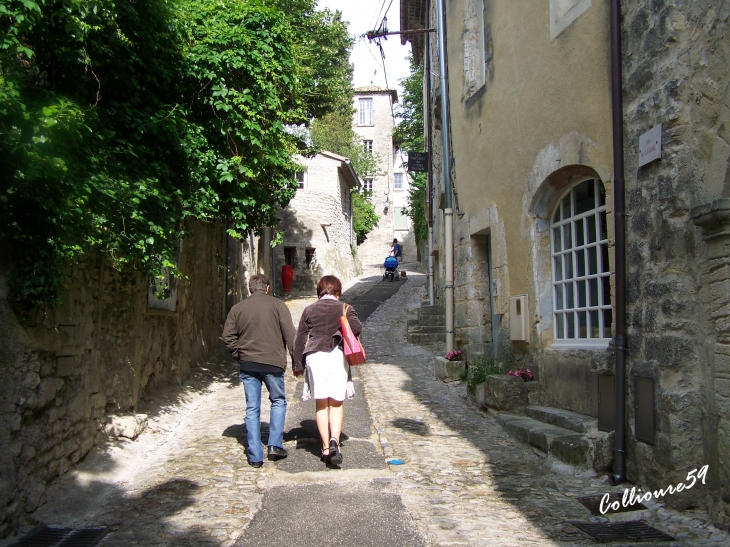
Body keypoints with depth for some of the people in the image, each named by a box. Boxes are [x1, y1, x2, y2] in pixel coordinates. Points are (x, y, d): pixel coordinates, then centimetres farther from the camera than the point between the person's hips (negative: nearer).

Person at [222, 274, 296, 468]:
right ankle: (275, 446, 9)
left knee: (252, 409, 8)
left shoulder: (237, 308, 7)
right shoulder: (277, 305, 0)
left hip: (247, 364, 2)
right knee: (278, 402, 18)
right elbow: (289, 334, -4)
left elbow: (228, 336, 3)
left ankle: (255, 456, 8)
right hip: (273, 363, -2)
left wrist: (239, 356, 11)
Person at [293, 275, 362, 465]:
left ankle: (326, 447, 7)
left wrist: (298, 365, 16)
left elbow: (299, 339, 9)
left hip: (314, 357, 1)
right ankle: (334, 440, -14)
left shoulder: (309, 310, 10)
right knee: (336, 403, 5)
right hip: (337, 356, -1)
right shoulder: (345, 309, 4)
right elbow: (357, 329, -12)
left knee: (321, 404, 7)